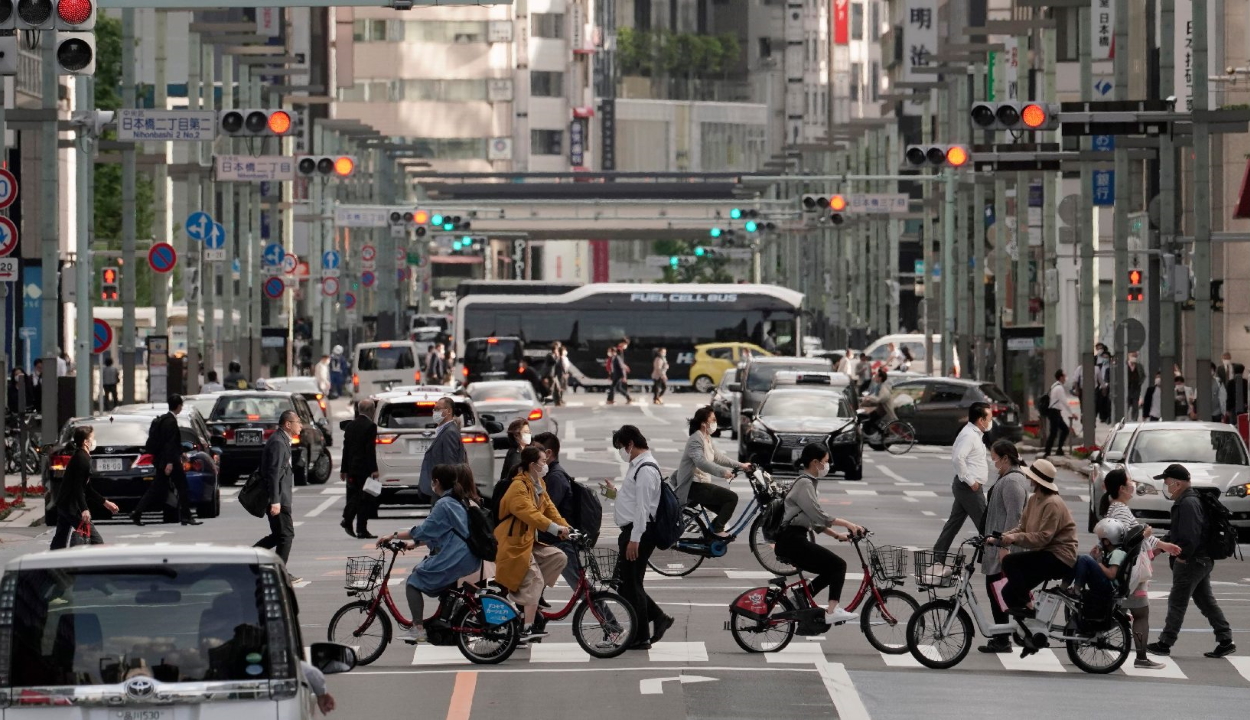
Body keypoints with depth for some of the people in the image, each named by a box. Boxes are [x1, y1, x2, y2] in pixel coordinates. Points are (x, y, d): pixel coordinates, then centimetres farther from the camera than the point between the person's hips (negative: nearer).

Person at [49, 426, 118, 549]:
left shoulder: (80, 457, 17)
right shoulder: (82, 459, -13)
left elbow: (87, 488, 23)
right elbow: (77, 487, -22)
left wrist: (105, 502, 26)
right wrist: (84, 509, -30)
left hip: (64, 503, 10)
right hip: (71, 506, -10)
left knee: (60, 540, 12)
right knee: (94, 539, -9)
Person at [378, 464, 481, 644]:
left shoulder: (443, 504, -13)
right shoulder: (460, 501, 16)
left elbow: (424, 531, -15)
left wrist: (393, 536, -10)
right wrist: (416, 543, 17)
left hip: (454, 560, -10)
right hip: (469, 559, 10)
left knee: (413, 582, -1)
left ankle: (418, 628, -9)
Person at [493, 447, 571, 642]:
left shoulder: (539, 485, 13)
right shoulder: (518, 487, -18)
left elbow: (549, 508, 7)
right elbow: (530, 514, -30)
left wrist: (565, 527, -7)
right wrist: (555, 528, -36)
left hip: (531, 541, 9)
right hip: (515, 544, -9)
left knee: (559, 558, -1)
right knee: (534, 580, -12)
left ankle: (529, 599, 4)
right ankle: (527, 629, -12)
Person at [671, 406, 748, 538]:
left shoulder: (707, 438, 14)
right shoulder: (695, 440, -19)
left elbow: (717, 457, 23)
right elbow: (701, 461, -36)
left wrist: (740, 465, 17)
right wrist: (723, 471, -48)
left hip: (701, 484, 10)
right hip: (693, 486, -10)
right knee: (732, 497, -16)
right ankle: (717, 529, -7)